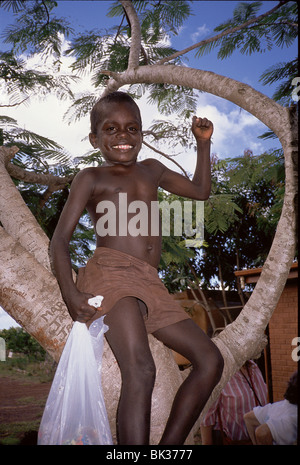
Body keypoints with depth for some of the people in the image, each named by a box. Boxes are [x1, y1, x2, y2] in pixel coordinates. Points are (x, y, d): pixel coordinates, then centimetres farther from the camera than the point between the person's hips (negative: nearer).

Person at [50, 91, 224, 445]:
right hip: (111, 275, -6)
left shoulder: (151, 170, 25)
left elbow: (200, 190, 38)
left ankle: (170, 446, 4)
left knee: (210, 361, 0)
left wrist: (203, 142, 30)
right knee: (140, 371, -28)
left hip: (150, 285, 7)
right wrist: (70, 294, -15)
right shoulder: (91, 178, 9)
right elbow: (60, 237, 1)